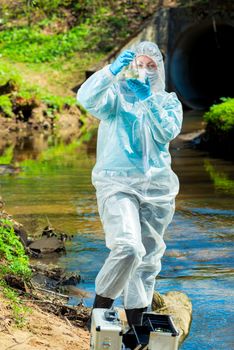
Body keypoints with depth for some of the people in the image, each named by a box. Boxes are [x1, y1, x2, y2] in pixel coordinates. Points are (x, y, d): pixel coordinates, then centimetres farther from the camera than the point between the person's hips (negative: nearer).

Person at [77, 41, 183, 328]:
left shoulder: (169, 101, 13)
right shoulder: (117, 94, 4)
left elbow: (167, 132, -6)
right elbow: (86, 98, -18)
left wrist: (149, 100, -18)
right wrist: (113, 70, -30)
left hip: (157, 188, 4)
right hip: (117, 183, -4)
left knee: (148, 258, 8)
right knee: (128, 247, -24)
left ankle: (137, 322, 21)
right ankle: (100, 308, -3)